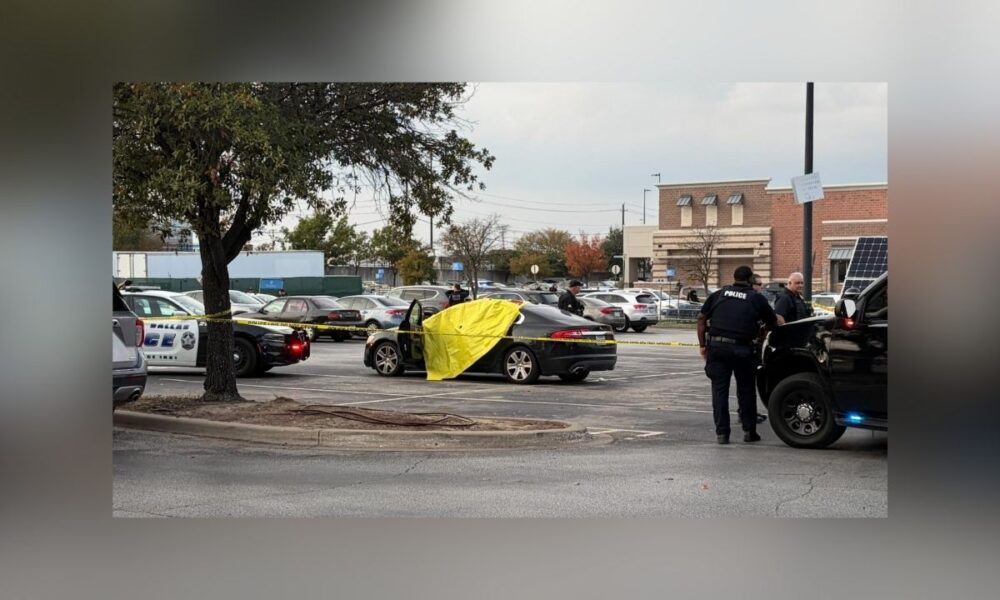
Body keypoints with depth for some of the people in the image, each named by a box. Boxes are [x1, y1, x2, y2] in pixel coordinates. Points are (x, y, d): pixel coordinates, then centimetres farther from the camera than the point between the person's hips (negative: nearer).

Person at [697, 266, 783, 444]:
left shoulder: (719, 294, 12)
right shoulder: (756, 298, 7)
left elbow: (702, 319, 8)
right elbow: (774, 322, 9)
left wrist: (703, 345, 11)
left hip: (716, 347, 1)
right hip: (741, 348, -1)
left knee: (719, 389, 5)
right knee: (746, 389, 13)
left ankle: (721, 433, 2)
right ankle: (749, 431, 17)